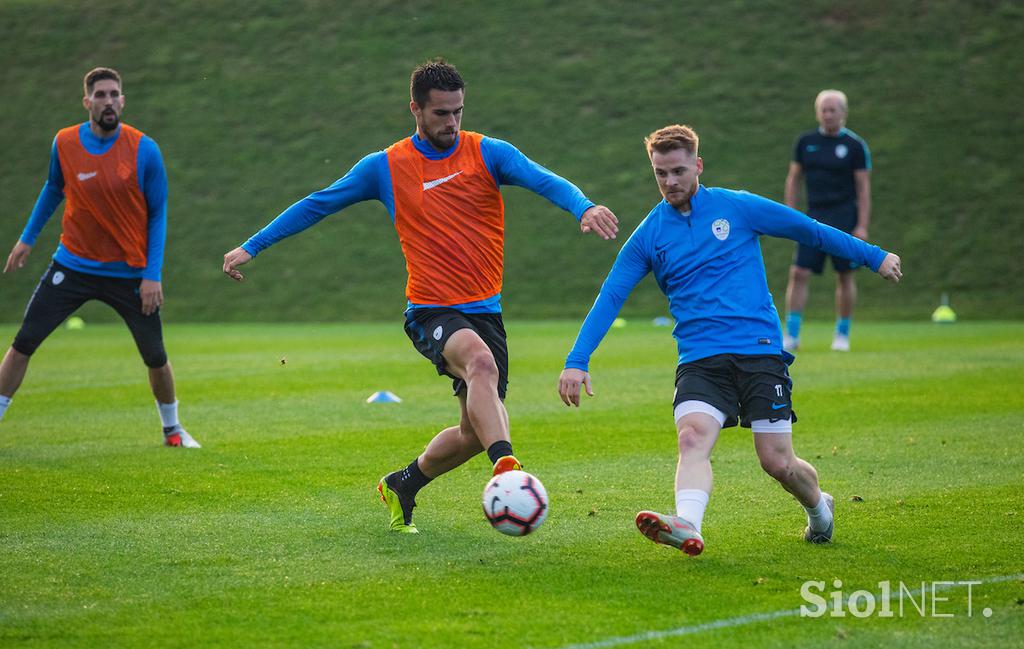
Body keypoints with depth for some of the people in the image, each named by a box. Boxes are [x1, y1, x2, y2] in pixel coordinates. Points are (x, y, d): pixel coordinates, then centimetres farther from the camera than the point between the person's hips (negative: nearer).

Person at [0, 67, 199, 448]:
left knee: (155, 358, 4)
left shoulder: (144, 150, -11)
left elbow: (158, 214, -3)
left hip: (130, 273, -1)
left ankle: (172, 429, 28)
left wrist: (152, 275, -9)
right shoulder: (65, 144, -6)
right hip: (73, 266, 1)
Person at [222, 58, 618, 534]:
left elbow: (545, 181, -15)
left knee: (474, 433, 6)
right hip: (431, 311, -3)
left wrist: (583, 206, -37)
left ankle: (401, 487, 32)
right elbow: (317, 205, 11)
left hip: (485, 310, 3)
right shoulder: (386, 167, 1)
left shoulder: (488, 154, 1)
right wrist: (251, 247, 11)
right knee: (480, 361, -36)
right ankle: (506, 470, -50)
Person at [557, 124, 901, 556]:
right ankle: (687, 526, -47)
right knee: (692, 438, -26)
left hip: (760, 350, -1)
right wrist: (577, 361, -6)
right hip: (699, 358, 1)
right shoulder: (649, 235, 7)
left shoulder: (738, 208, 3)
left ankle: (819, 508, 27)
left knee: (777, 462, -4)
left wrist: (874, 257, 18)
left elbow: (810, 231, 12)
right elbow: (610, 298, 4)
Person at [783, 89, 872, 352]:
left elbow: (863, 187, -3)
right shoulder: (806, 142, 7)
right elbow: (793, 180, 13)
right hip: (814, 218, 3)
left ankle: (842, 335, 17)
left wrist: (862, 226, -9)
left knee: (845, 276, 3)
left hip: (844, 218, -3)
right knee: (798, 273, -8)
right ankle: (791, 335, -5)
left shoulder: (855, 145, -3)